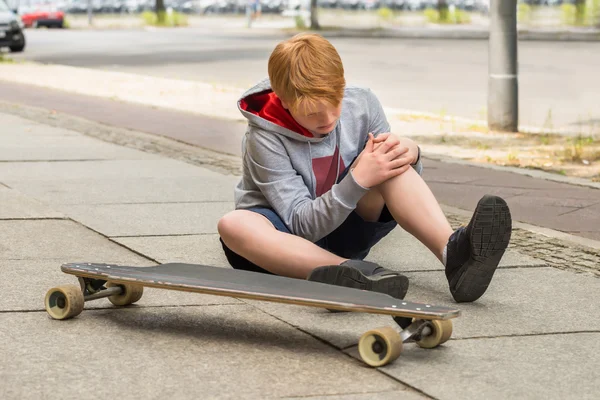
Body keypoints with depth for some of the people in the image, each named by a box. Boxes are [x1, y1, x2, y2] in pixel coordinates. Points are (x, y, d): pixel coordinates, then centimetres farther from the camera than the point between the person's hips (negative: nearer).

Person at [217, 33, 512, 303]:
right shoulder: (264, 140, -21)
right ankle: (352, 272, -56)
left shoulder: (361, 105, -9)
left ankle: (453, 254, -44)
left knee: (393, 161, -24)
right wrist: (357, 180, -38)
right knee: (233, 225, -39)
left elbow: (396, 172, 2)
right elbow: (302, 225, -23)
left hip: (344, 231, 3)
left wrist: (408, 152, -23)